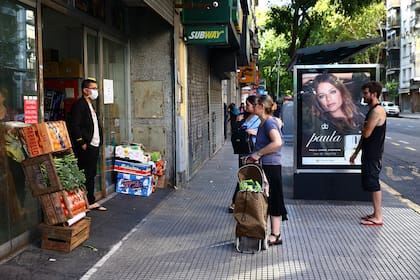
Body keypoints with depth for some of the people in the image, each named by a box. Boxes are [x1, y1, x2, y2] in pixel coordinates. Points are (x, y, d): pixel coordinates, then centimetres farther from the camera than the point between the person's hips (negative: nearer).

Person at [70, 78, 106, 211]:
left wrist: (98, 140, 15)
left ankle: (91, 202, 20)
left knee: (91, 175, 13)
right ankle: (88, 202, 0)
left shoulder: (90, 105, 20)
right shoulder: (79, 105, -11)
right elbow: (74, 126, -18)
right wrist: (82, 143, -18)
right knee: (86, 176, -5)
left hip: (94, 146, 10)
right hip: (86, 148, -10)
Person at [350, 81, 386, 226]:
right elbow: (364, 135, 19)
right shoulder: (372, 110, 15)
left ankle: (378, 218, 2)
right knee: (371, 184, 14)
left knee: (373, 185, -5)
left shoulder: (377, 111, -17)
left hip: (373, 155, -10)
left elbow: (366, 133, -22)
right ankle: (375, 213, 22)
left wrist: (363, 127, 0)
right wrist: (356, 152, 19)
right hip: (368, 154, 10)